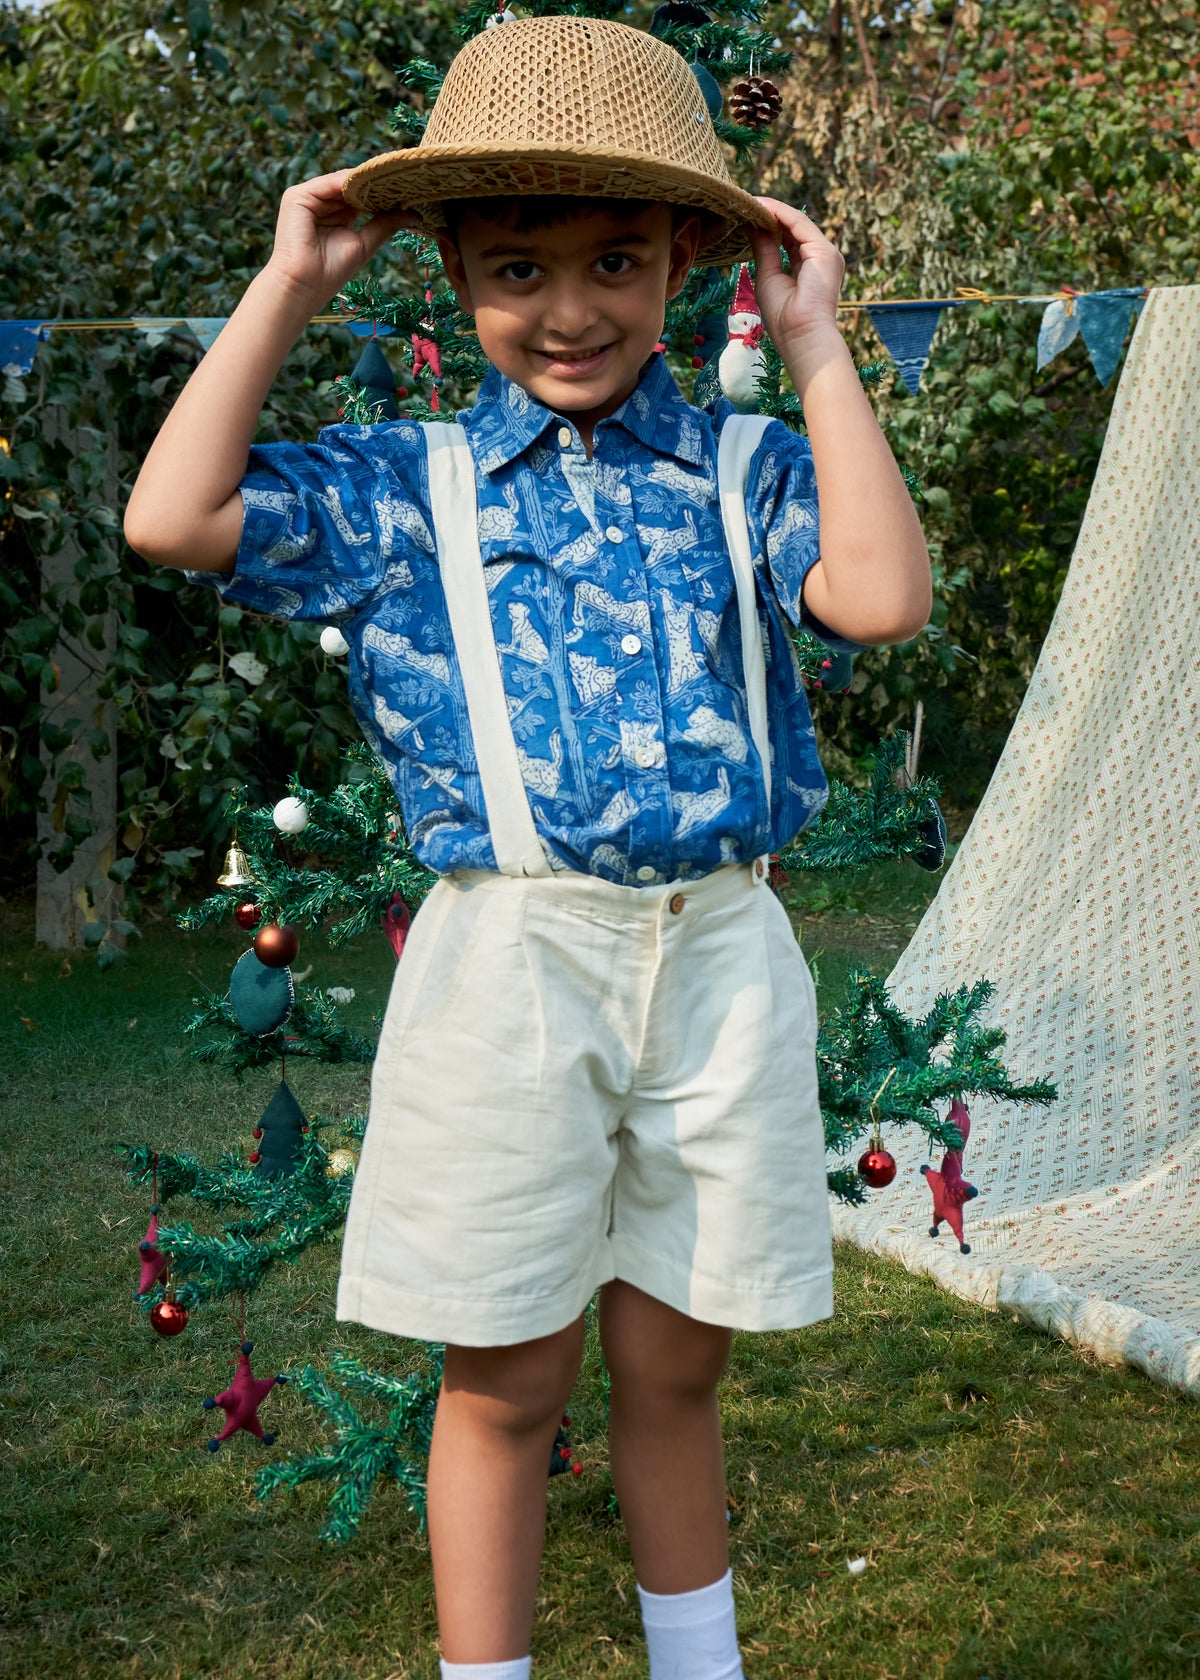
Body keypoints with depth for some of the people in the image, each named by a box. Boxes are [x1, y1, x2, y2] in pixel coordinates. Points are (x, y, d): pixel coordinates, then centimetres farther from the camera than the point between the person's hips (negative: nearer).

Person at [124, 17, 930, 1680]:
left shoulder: (745, 469, 6)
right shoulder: (401, 489, 3)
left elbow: (883, 595, -12)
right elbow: (175, 517, -10)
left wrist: (818, 351, -5)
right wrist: (285, 293, -2)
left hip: (722, 952, 2)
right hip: (511, 960, -1)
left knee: (673, 1368, 16)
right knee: (507, 1383, 9)